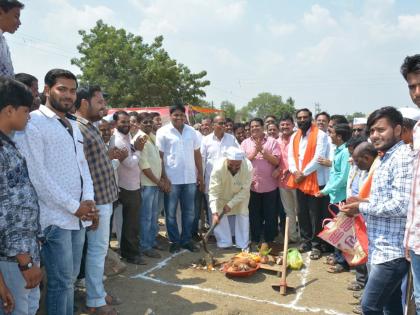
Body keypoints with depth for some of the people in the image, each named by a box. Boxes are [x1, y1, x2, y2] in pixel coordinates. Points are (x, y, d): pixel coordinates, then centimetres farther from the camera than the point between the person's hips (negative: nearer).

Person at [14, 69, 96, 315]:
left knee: (71, 278, 17)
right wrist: (74, 207, -13)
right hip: (55, 216, -7)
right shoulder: (34, 122, -8)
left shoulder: (74, 125, 16)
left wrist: (89, 199, -2)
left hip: (79, 215, 7)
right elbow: (36, 174, -15)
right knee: (61, 281, 1)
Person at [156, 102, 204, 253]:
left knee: (189, 212, 12)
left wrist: (201, 175, 8)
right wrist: (164, 178, -12)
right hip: (171, 179, -3)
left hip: (190, 178, 4)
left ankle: (186, 240, 25)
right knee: (171, 213, 7)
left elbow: (197, 154, 10)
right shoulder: (163, 132, -4)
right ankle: (174, 241, 20)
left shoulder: (191, 131, 7)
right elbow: (159, 157, -6)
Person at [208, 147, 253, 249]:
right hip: (222, 195, -1)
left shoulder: (248, 166, -34)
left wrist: (231, 204, -26)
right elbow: (213, 191, -35)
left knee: (243, 217, 2)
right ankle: (225, 244, 11)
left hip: (240, 195, 1)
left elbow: (245, 190, -23)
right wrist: (215, 212, -42)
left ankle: (243, 246, 18)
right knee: (219, 219, -6)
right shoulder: (218, 167, -38)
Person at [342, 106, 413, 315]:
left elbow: (401, 205, -24)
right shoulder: (386, 159, 16)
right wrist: (365, 201, 6)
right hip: (381, 247, 9)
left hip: (392, 250, -9)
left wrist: (362, 208, -14)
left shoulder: (403, 158, -15)